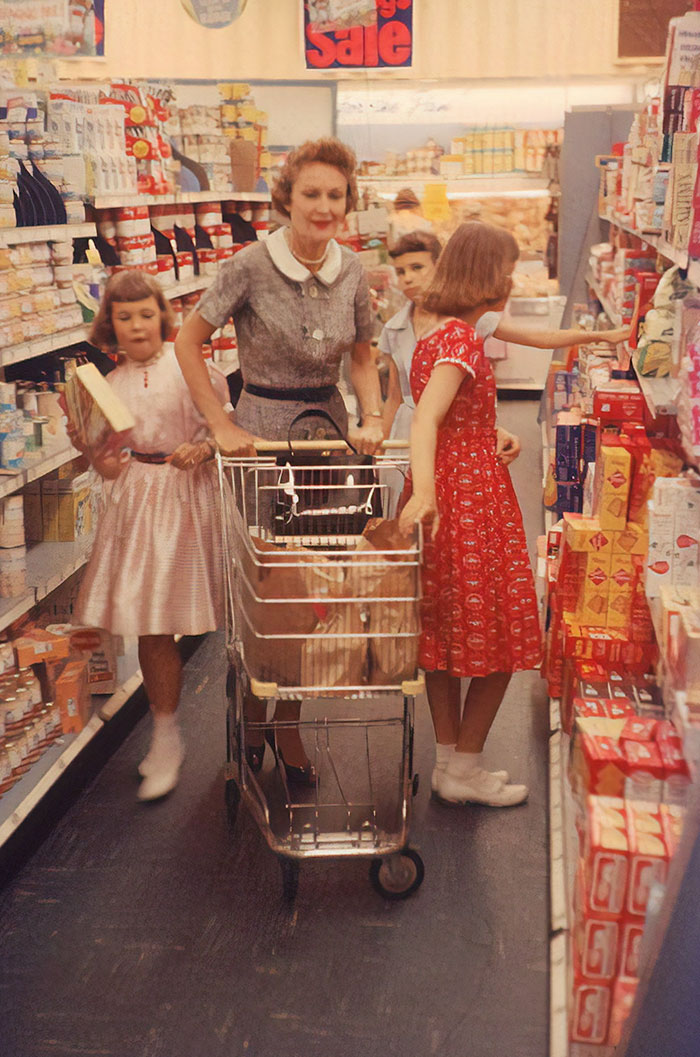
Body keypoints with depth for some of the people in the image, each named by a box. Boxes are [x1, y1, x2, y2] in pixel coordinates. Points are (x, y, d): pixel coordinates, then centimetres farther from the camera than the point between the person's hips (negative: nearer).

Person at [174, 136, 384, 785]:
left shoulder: (351, 270, 2)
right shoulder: (251, 265, -12)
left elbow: (362, 356, 10)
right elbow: (188, 341, -7)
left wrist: (372, 419, -7)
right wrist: (222, 427, -12)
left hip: (329, 429, 4)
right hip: (263, 430, -4)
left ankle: (285, 726, 24)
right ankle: (253, 722, 23)